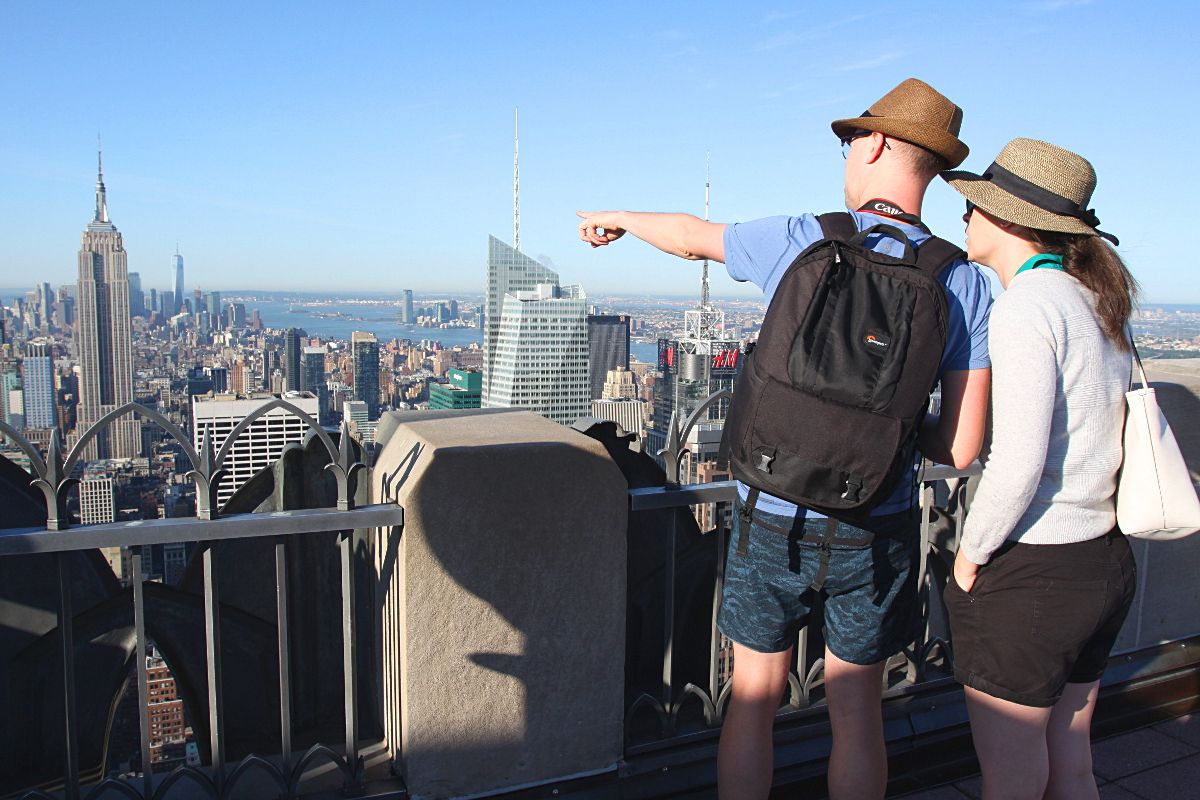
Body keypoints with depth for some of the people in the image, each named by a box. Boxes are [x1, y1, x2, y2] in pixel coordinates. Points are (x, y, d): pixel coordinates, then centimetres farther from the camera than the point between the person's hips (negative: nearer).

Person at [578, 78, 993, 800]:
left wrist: (620, 218, 32)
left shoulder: (800, 240, -9)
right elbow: (960, 450, -8)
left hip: (775, 520, -1)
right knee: (857, 715, 18)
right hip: (876, 530, 1)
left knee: (754, 702, 18)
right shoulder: (966, 284, -6)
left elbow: (692, 237, 11)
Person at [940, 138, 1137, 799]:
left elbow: (1017, 461, -23)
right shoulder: (1095, 299, 9)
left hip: (1029, 575, -8)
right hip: (1104, 561, 8)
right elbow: (1089, 433, 12)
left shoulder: (1028, 304, -17)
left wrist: (970, 554, -10)